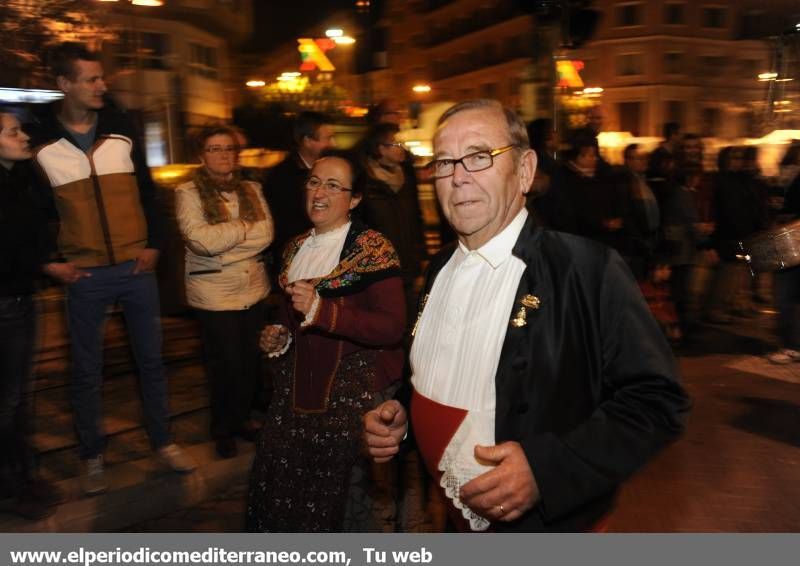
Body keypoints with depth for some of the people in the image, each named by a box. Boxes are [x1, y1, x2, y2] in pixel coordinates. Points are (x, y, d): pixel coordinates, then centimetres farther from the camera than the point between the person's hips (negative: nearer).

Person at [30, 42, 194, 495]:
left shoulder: (121, 129, 2)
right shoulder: (40, 141, -4)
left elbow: (147, 190, 7)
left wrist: (154, 243, 1)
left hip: (136, 268, 2)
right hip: (86, 275, -1)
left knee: (152, 359, 10)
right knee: (87, 370, 10)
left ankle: (163, 442, 25)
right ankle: (93, 456, 25)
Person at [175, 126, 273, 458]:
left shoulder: (251, 190, 6)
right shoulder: (188, 193, -7)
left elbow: (266, 234, -7)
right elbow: (200, 240, -22)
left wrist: (222, 239, -13)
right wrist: (245, 227, -11)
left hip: (254, 290, 4)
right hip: (214, 295, -4)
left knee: (251, 360, 14)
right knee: (225, 365, 8)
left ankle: (241, 417, 36)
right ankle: (222, 428, 30)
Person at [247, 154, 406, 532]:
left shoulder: (373, 250, -11)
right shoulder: (296, 248, 10)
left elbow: (392, 327, -19)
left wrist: (321, 311, -27)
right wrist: (280, 336, 5)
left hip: (351, 391, -6)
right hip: (297, 385, 6)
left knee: (333, 496, -1)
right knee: (276, 484, 4)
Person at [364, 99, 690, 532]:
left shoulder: (586, 269, -19)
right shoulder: (440, 269, 2)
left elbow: (656, 399, -20)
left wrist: (547, 468, -29)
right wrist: (398, 414, -4)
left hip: (545, 525, -6)